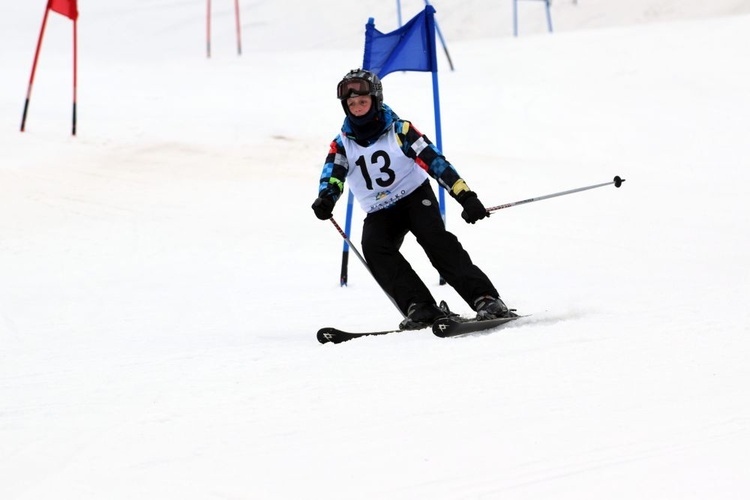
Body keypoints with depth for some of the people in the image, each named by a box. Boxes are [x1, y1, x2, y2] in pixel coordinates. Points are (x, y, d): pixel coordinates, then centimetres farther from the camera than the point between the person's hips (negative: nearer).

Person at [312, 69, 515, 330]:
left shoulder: (399, 131, -10)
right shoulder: (342, 144, -1)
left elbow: (436, 162, -16)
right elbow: (332, 177, -16)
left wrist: (466, 197, -26)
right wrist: (325, 200, -41)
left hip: (415, 197, -3)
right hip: (379, 213, 3)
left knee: (435, 238, -28)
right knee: (374, 248, -26)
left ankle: (485, 299, -32)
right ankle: (419, 308, -31)